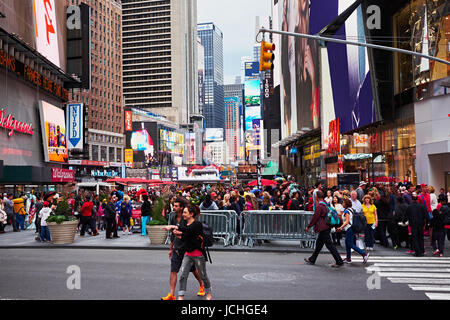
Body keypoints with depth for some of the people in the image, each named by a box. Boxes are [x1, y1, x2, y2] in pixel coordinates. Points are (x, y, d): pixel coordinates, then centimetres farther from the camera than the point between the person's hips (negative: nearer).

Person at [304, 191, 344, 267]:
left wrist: (308, 227, -6)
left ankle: (339, 261, -2)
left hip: (323, 228, -10)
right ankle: (312, 259, 29)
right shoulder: (325, 204, 9)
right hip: (325, 227, 10)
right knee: (319, 243, 18)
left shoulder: (319, 206, -18)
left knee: (329, 245, -5)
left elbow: (315, 218, -16)